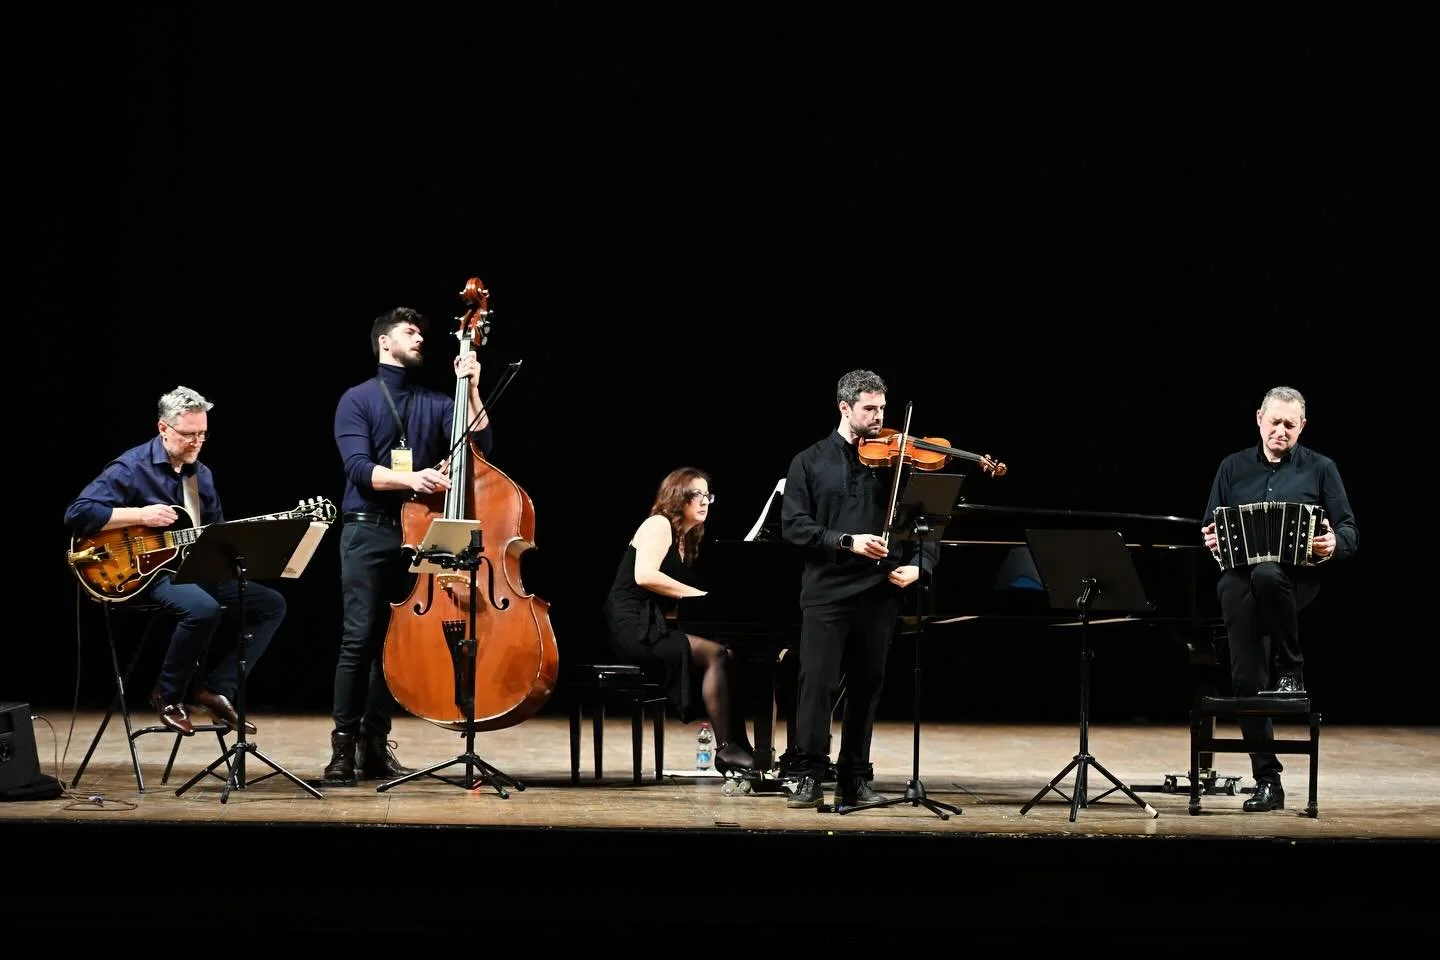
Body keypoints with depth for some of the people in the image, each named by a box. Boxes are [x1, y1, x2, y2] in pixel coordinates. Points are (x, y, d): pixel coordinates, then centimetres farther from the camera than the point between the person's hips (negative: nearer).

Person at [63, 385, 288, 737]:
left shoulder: (201, 474, 14)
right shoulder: (132, 468, -10)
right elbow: (77, 514, -17)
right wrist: (140, 515, -22)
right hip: (150, 572, -8)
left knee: (271, 604, -4)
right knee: (204, 609, -36)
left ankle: (218, 689, -4)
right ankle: (167, 696, -14)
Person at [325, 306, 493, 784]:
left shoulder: (437, 403, 15)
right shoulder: (357, 400, 4)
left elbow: (480, 444, 2)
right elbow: (360, 468, -9)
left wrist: (471, 389, -4)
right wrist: (411, 480, -24)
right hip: (368, 532, -4)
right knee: (358, 639, -9)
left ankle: (376, 745, 10)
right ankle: (343, 747, -6)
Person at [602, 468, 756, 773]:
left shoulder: (685, 539, 21)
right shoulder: (659, 525, -5)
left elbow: (672, 603, 13)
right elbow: (645, 575, -22)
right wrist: (698, 595, -21)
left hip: (659, 624, 9)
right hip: (634, 626, -9)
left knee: (727, 655, -10)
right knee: (715, 653, -24)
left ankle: (738, 745, -17)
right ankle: (726, 749, -22)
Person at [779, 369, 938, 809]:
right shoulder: (811, 462, 5)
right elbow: (793, 525, -4)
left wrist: (918, 564, -9)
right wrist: (846, 541, -16)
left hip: (879, 592, 2)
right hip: (826, 590, -2)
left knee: (866, 687, 7)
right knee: (817, 683, -9)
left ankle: (855, 778, 15)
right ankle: (810, 776, -3)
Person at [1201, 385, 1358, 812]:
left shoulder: (1320, 469, 10)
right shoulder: (1233, 468, 16)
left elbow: (1349, 531, 8)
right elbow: (1210, 527, 18)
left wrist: (1334, 544, -16)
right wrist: (1210, 541, -6)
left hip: (1295, 578, -3)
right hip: (1240, 580, 3)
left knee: (1267, 576, -40)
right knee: (1246, 679, -8)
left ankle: (1292, 672, -19)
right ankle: (1267, 781, 0)